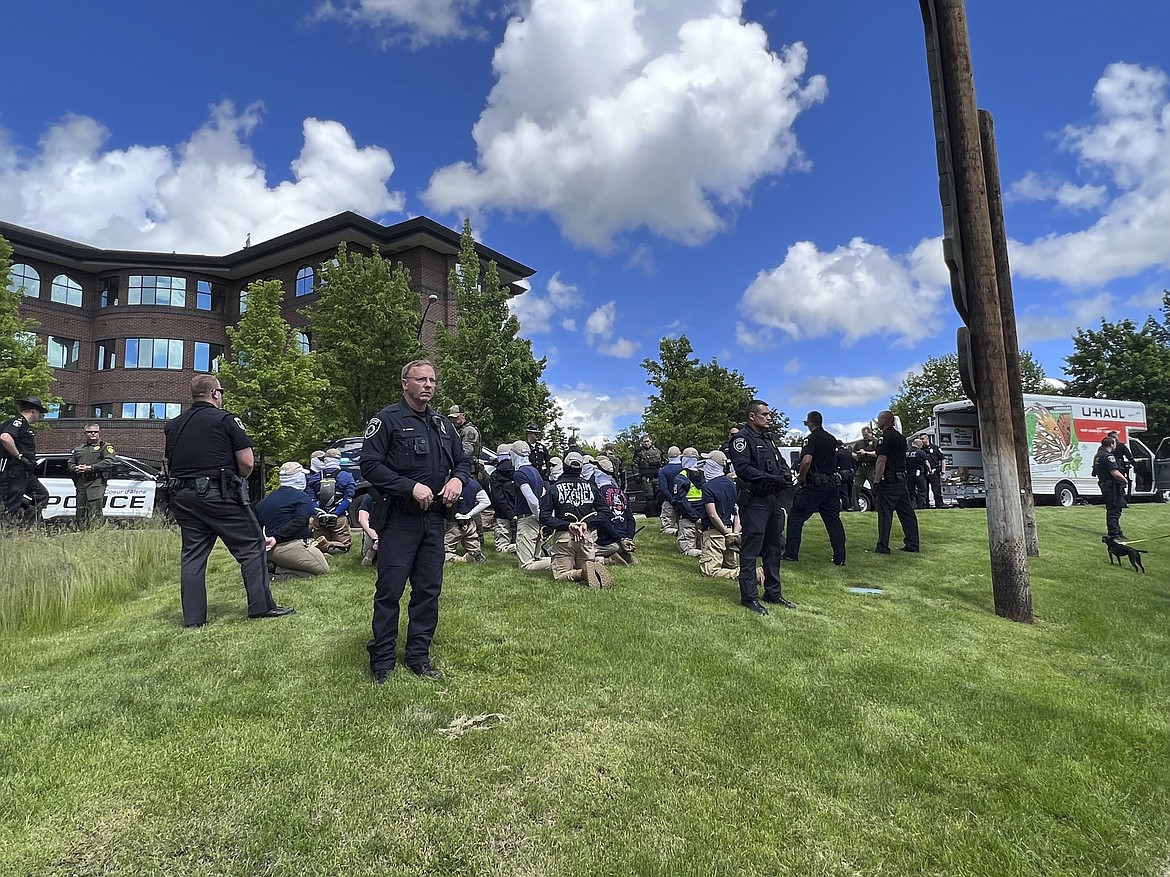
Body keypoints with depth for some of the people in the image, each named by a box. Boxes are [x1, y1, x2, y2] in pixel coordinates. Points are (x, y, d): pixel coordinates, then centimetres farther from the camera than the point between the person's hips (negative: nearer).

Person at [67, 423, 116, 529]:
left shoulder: (104, 446, 6)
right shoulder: (79, 448, 24)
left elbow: (109, 462, -9)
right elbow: (70, 463, 23)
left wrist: (90, 467, -15)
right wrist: (76, 468, 0)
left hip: (96, 481, -6)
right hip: (80, 483, 6)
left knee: (95, 508, -15)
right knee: (80, 510, 6)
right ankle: (82, 531, 13)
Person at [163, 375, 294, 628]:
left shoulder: (173, 425, 14)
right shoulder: (225, 419, -4)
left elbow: (167, 464, 17)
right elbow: (247, 462, -9)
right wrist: (237, 479, 9)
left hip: (182, 497, 7)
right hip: (218, 494, -6)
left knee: (192, 555, 12)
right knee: (251, 547, 2)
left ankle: (193, 618, 14)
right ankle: (261, 606, 4)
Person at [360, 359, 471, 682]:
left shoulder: (443, 424, 14)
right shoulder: (387, 419, -5)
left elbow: (463, 461, 21)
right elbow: (370, 465, -13)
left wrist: (458, 479, -2)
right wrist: (411, 487, -20)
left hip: (434, 519, 6)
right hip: (398, 519, -6)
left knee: (429, 590, 11)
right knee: (390, 590, 0)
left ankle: (418, 657, 24)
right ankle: (382, 661, 15)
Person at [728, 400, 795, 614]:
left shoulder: (769, 438, 19)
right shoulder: (742, 439, -10)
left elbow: (781, 461, 21)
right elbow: (743, 468, -20)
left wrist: (786, 475, -1)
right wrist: (772, 479, -22)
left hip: (774, 499, 9)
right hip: (754, 501, -9)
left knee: (774, 548, 15)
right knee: (750, 549, -3)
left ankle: (773, 593, 27)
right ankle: (749, 597, 5)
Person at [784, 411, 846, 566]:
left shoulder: (812, 438, -10)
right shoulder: (832, 439, 14)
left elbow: (806, 460, -26)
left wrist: (801, 478, -11)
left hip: (814, 484, -7)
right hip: (832, 483, 7)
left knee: (796, 518, 3)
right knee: (833, 521, 10)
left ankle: (791, 554, 5)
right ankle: (840, 558, 9)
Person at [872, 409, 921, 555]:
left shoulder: (887, 437, -12)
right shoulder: (901, 437, 18)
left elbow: (881, 461, -18)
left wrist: (876, 482, -18)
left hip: (889, 481, -9)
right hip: (902, 480, 9)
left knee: (885, 514, -5)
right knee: (907, 513, 9)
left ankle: (883, 547, -4)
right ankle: (912, 545, 13)